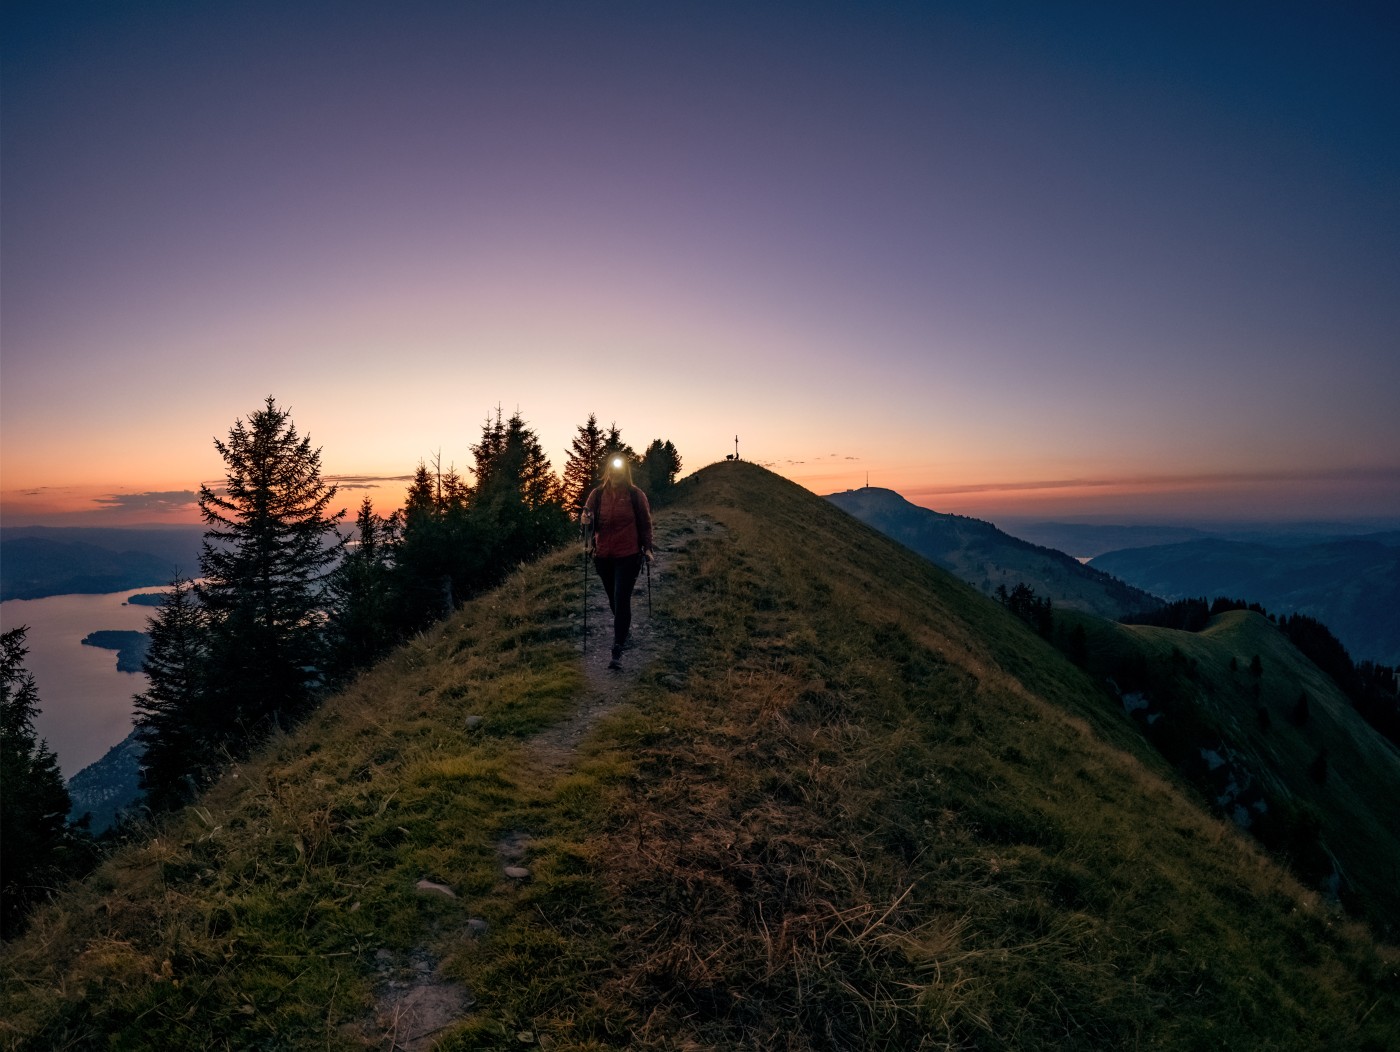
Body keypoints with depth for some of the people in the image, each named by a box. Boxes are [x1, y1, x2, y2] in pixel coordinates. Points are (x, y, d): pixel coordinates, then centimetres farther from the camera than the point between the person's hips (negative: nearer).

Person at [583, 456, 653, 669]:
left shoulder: (635, 494, -5)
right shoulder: (597, 494, 0)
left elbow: (645, 522, 3)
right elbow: (588, 518, 7)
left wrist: (647, 548, 0)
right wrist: (586, 520, -16)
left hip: (628, 556, -3)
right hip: (603, 556, 4)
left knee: (621, 600, -10)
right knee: (613, 600, 17)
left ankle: (617, 652, -7)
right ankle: (625, 628, 46)